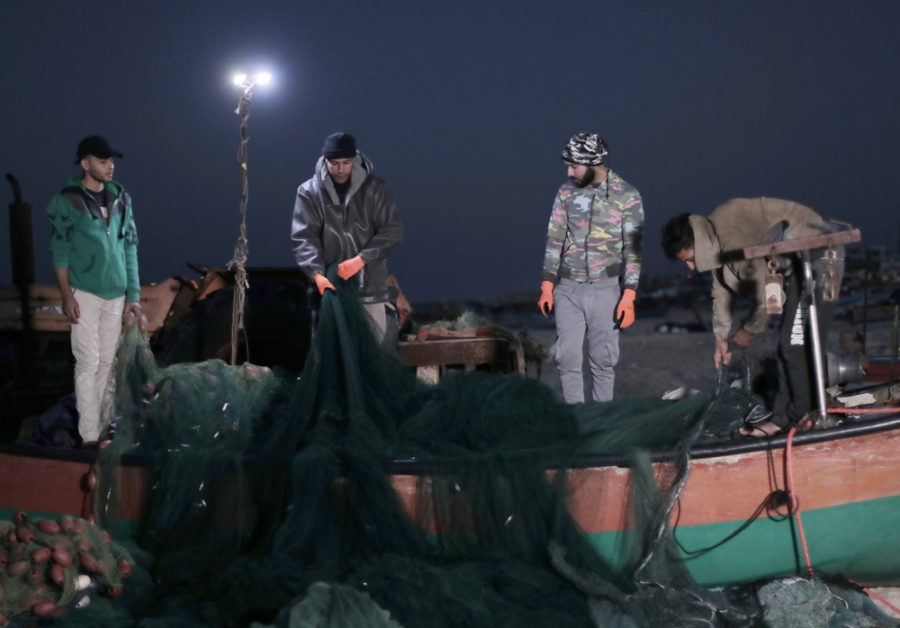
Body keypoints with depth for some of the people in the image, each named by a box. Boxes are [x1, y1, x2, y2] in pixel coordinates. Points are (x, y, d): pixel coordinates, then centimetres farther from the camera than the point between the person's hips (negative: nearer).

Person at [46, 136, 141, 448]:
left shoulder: (120, 198, 7)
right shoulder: (67, 200, -6)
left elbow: (130, 247, 11)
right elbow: (59, 250, -6)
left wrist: (133, 294, 9)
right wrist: (66, 295, -13)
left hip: (115, 294, 4)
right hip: (85, 292, -4)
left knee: (107, 361, 7)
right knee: (89, 362, -6)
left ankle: (104, 424, 14)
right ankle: (89, 434, -3)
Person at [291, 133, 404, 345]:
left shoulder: (374, 188, 2)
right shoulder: (309, 192, 2)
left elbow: (392, 231, -4)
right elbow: (303, 238, -5)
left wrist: (360, 260, -17)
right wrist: (317, 274, -22)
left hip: (371, 288, 0)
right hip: (330, 286, 0)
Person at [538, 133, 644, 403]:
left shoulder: (628, 196, -7)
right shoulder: (567, 191, 3)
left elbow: (633, 249, -6)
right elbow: (554, 239, 8)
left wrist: (628, 297, -11)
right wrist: (547, 286, 4)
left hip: (605, 290, -3)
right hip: (568, 290, 3)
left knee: (603, 360, 3)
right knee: (567, 358, 2)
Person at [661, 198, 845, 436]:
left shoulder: (733, 237, -27)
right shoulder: (715, 237, 4)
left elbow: (763, 286, -22)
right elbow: (722, 288, 15)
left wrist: (750, 329, -6)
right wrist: (720, 337, 17)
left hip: (817, 255, -10)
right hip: (798, 261, 10)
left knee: (795, 342, -12)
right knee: (791, 341, 12)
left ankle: (786, 417, -8)